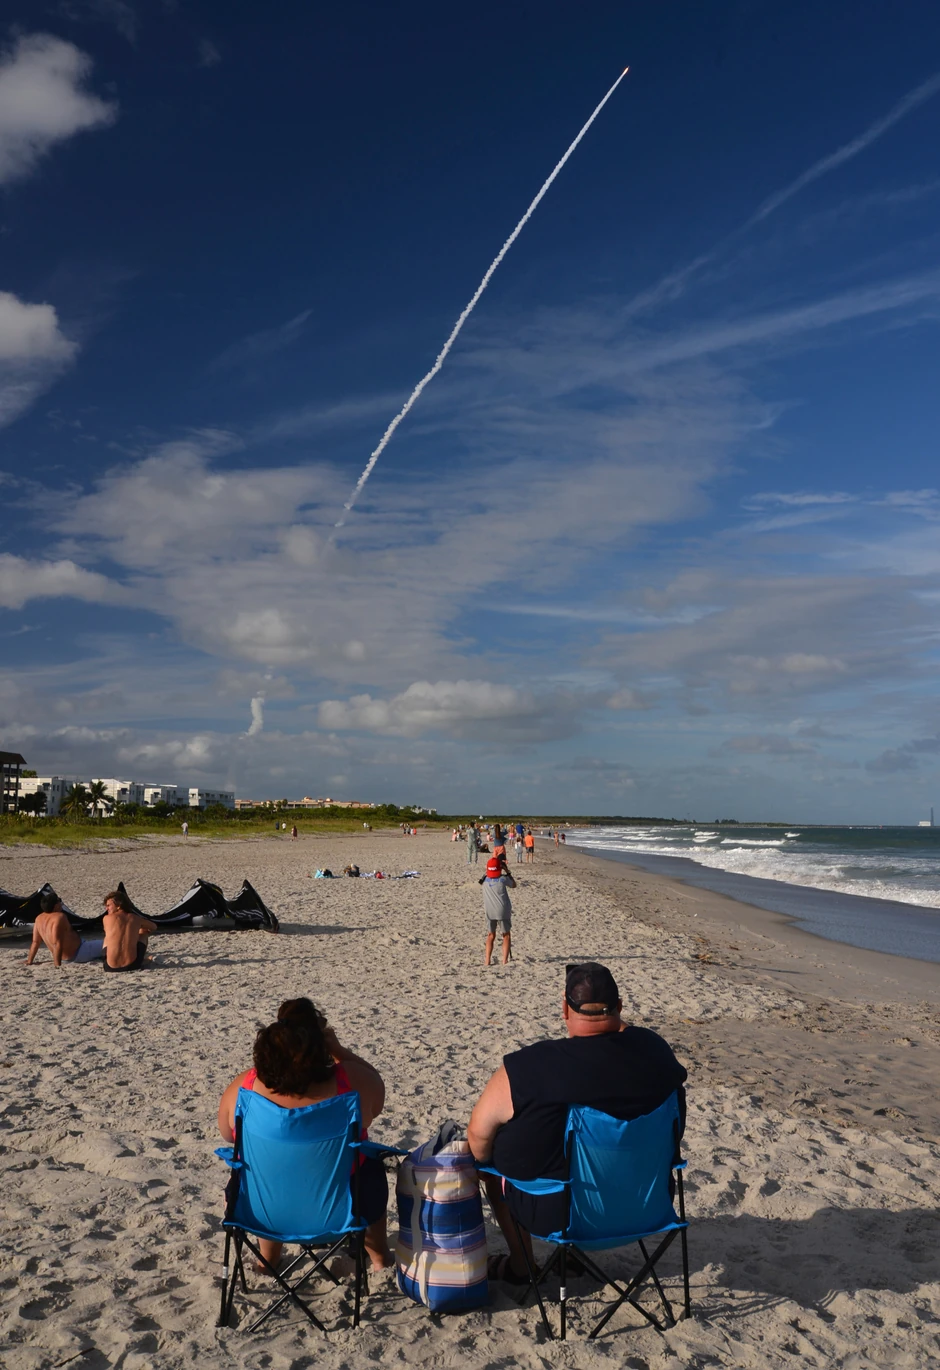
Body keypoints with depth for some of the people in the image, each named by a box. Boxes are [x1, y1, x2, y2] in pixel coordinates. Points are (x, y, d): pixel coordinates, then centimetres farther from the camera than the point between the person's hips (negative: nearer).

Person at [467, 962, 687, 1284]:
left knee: (494, 1162, 24)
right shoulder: (655, 1049, -13)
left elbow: (479, 1132, -14)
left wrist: (489, 1165, 6)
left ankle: (519, 1265, 36)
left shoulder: (528, 1067, -25)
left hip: (554, 1212, -4)